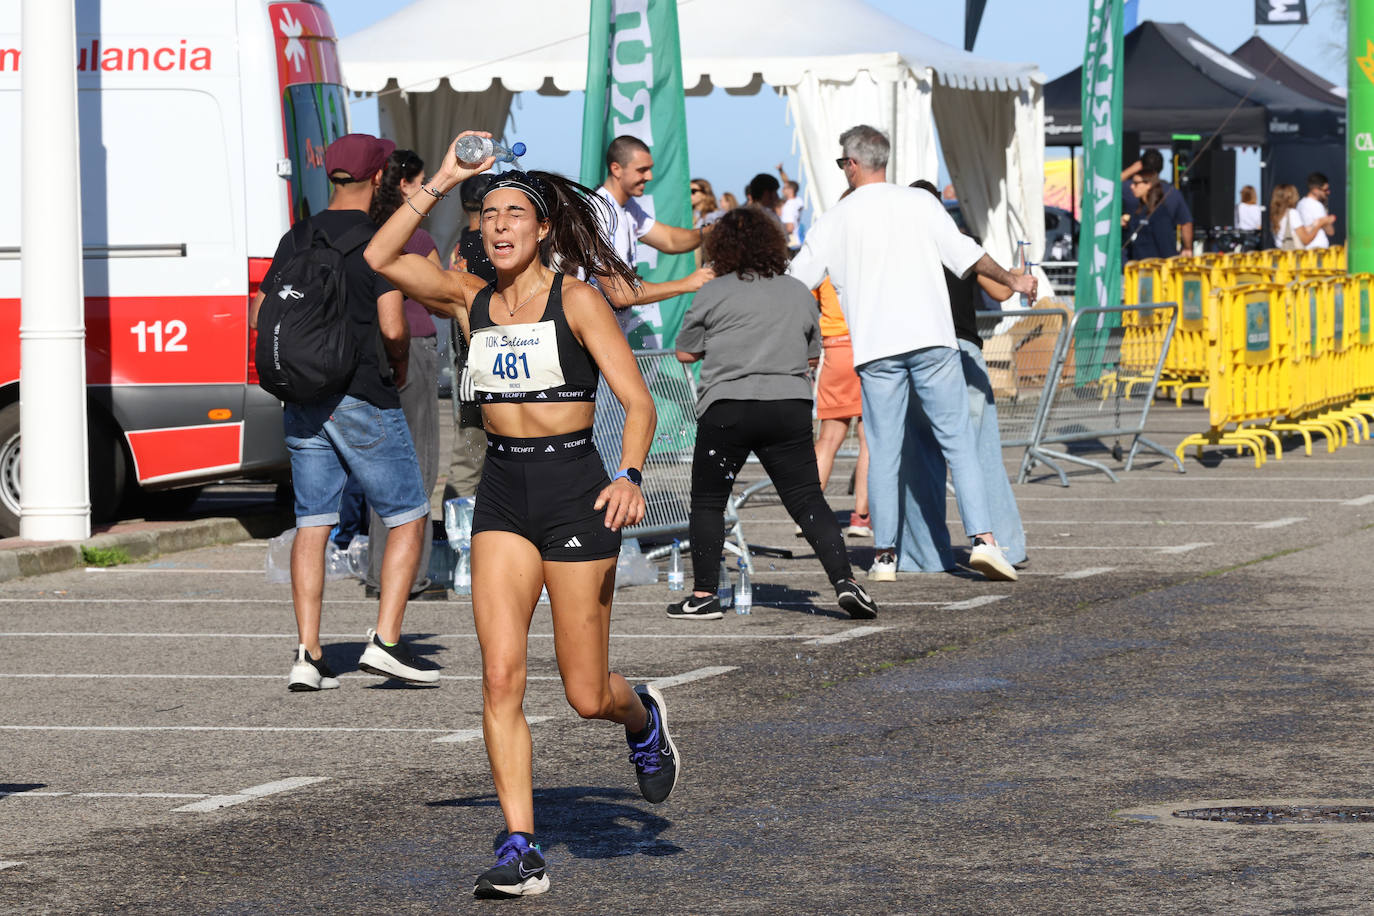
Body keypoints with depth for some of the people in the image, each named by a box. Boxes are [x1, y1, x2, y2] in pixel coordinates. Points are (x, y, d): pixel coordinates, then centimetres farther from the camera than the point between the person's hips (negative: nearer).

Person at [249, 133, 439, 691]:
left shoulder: (297, 240, 9)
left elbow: (260, 315, 12)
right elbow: (393, 327, -16)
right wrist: (400, 368, 4)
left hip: (303, 403, 6)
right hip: (363, 399, -6)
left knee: (312, 525, 8)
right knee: (409, 518, 4)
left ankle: (307, 656, 4)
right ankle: (385, 642, -6)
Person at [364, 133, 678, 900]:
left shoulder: (576, 298, -7)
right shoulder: (471, 300, 7)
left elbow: (638, 401, -11)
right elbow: (381, 258, -2)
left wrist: (629, 476, -27)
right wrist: (440, 185, -6)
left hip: (574, 489, -4)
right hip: (502, 494, 4)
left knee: (587, 694, 2)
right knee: (501, 676, -9)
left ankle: (643, 718, 39)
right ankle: (522, 849, -6)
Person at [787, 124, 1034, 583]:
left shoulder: (835, 222, 6)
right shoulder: (919, 202, 5)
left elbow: (794, 284, 13)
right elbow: (965, 255, 1)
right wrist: (1012, 281, 16)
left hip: (875, 346, 0)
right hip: (931, 338, 0)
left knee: (884, 452, 5)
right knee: (959, 441, 2)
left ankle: (885, 556, 6)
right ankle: (983, 538, -10)